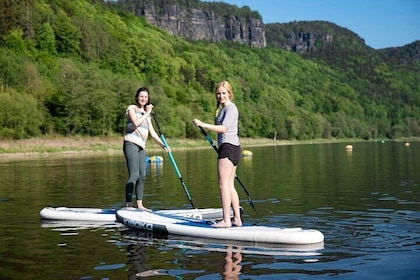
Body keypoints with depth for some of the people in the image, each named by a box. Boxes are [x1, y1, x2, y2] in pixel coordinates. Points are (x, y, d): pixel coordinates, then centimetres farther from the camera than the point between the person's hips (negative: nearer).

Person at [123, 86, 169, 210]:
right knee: (134, 174, -16)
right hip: (131, 143, -7)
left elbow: (152, 132, 21)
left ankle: (139, 204, 13)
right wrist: (147, 112, -8)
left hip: (141, 146, 8)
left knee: (142, 175, 6)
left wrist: (163, 145, 14)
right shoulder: (131, 108, 2)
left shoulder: (147, 114, 22)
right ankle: (128, 204, -18)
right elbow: (136, 122, -17)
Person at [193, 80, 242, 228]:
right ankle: (237, 219, 11)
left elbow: (224, 128, -22)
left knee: (224, 184, -13)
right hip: (231, 149, 10)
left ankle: (226, 220, -14)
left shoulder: (231, 108, -9)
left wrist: (203, 124, -28)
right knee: (230, 185, 9)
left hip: (228, 147, -10)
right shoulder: (224, 109, 22)